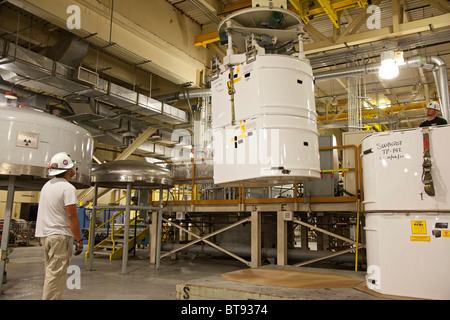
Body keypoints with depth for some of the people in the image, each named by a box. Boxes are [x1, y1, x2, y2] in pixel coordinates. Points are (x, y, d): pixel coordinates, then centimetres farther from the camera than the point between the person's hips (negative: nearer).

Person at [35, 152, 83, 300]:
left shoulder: (47, 185, 13)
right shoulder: (68, 188, -14)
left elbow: (47, 211, 16)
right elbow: (72, 216, -18)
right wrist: (79, 240, -13)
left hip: (44, 234, 9)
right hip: (59, 235, -9)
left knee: (51, 270, 16)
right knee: (56, 273, -5)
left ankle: (49, 297, 23)